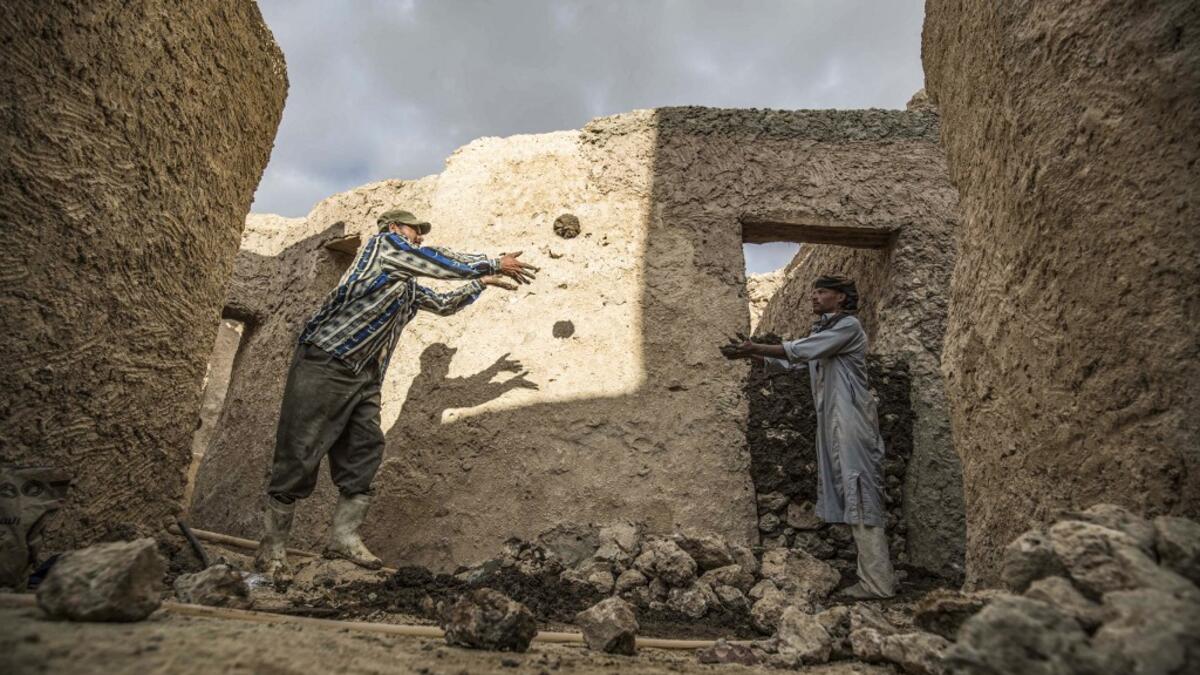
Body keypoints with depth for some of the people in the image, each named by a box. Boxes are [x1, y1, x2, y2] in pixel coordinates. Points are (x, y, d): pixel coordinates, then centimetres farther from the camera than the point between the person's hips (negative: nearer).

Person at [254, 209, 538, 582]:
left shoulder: (409, 286, 22)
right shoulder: (382, 243, 0)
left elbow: (445, 303, 32)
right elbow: (439, 261, -7)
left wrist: (483, 282, 28)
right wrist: (495, 263, -3)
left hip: (365, 376, 9)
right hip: (324, 365, -9)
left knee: (364, 452, 1)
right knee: (299, 456, -5)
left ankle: (344, 535, 8)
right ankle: (272, 547, 3)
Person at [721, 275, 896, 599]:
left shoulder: (848, 325, -7)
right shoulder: (822, 331, 20)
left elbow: (800, 350, -16)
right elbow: (792, 361, 18)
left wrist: (755, 347, -12)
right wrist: (752, 354, 6)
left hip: (850, 419, -9)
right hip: (832, 422, 9)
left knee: (860, 497, -9)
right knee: (852, 497, 8)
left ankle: (878, 582, -4)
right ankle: (874, 578, 14)